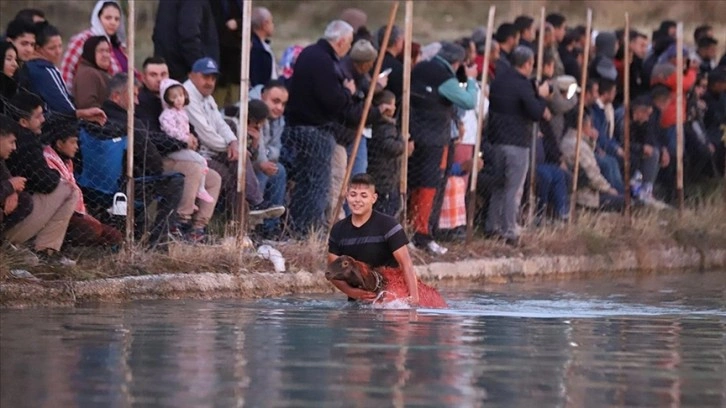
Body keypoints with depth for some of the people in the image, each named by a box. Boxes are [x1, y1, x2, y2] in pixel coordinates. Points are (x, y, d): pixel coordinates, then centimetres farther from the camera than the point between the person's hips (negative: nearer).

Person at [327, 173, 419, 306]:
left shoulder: (388, 225, -10)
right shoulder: (338, 230, 4)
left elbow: (406, 263, -16)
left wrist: (414, 297, -28)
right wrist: (351, 292, -16)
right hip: (357, 300, 4)